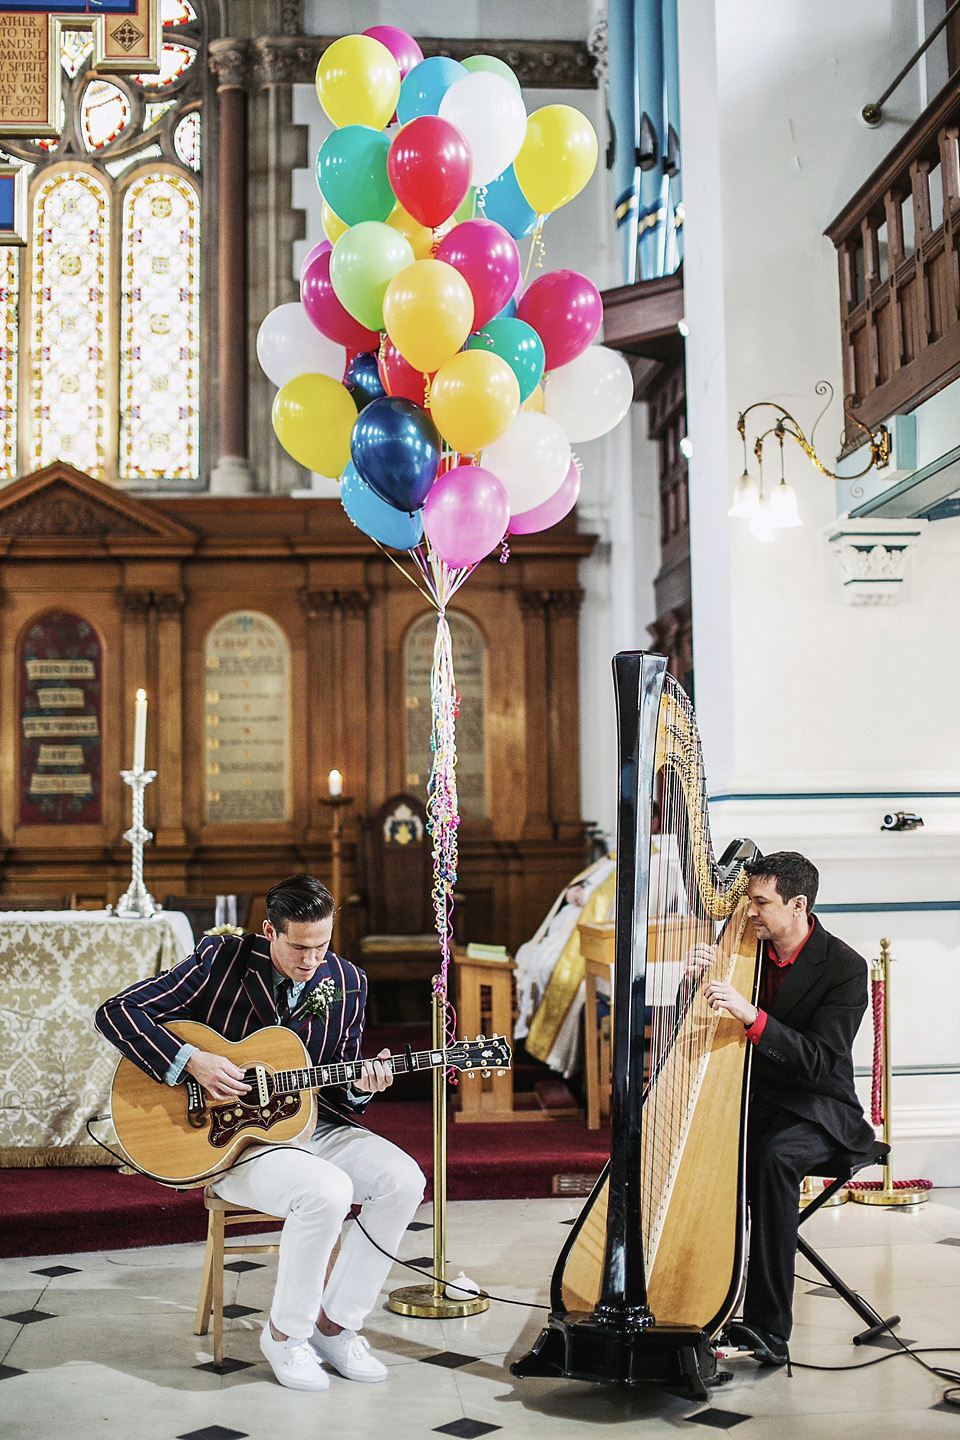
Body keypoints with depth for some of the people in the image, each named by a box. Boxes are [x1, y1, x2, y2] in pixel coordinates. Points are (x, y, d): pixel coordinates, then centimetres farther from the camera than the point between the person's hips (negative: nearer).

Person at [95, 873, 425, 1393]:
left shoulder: (348, 985, 2)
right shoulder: (220, 960, -11)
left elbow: (337, 1086, 11)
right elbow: (115, 1012, -14)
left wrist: (360, 1087, -14)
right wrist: (192, 1061, -24)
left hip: (312, 1125, 5)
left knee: (404, 1179, -18)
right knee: (327, 1190, -32)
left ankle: (335, 1321, -1)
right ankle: (285, 1332, -7)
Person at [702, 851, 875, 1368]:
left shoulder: (845, 968, -11)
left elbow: (820, 1061, -21)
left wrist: (752, 1015, -33)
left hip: (815, 1109, -5)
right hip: (748, 1099, 5)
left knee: (773, 1156, -36)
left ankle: (769, 1329, -31)